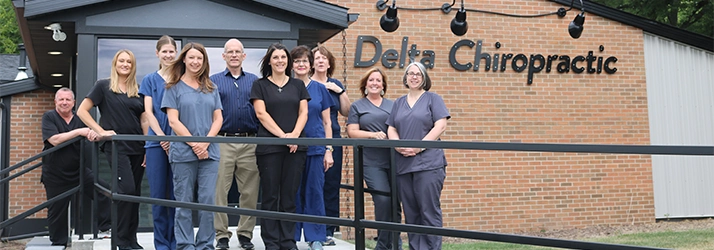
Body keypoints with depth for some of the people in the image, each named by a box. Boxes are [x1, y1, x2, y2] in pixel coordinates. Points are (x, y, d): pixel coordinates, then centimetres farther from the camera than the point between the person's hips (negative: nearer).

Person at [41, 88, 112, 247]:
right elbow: (55, 140, -20)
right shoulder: (49, 117, -5)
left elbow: (92, 135, 1)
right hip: (55, 175, -3)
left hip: (79, 171, 3)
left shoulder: (80, 118, 8)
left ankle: (104, 228, -4)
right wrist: (79, 131, -25)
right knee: (57, 212, 5)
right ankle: (58, 244, 21)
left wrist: (94, 135, -24)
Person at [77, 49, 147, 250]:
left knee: (135, 193, 6)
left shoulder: (138, 90, 12)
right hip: (116, 146, -5)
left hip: (137, 147, 5)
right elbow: (81, 111, 0)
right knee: (127, 189, -14)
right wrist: (101, 131, -10)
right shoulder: (103, 86, 0)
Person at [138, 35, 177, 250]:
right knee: (158, 195, 2)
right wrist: (163, 137, -11)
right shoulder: (150, 80, 8)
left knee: (176, 195, 2)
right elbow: (148, 112, 1)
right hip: (156, 142, 0)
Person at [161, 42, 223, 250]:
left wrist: (205, 142, -8)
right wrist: (194, 144, -12)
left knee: (208, 202, 1)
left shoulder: (211, 88, 13)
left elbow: (218, 118, 8)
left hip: (209, 152, 3)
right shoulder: (174, 87, 3)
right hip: (183, 153, -3)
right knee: (184, 203, 2)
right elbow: (173, 121, -4)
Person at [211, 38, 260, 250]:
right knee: (219, 191, -2)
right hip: (222, 142, -1)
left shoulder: (255, 81, 13)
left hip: (250, 143, 1)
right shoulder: (214, 81, 9)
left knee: (249, 192, 4)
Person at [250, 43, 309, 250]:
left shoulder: (298, 85, 14)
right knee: (270, 196, 0)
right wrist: (282, 135, -13)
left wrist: (295, 134, -10)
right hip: (269, 146, -2)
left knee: (289, 196, 4)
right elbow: (261, 113, -3)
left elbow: (303, 112, 8)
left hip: (296, 146, 2)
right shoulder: (260, 85, 6)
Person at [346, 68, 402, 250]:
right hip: (372, 162, -3)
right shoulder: (357, 106, 10)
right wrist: (373, 134, -16)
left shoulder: (392, 105, 17)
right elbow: (352, 132, 0)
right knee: (383, 201, -13)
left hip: (394, 159, 3)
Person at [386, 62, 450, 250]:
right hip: (403, 164, 5)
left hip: (428, 163, -5)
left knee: (429, 211, -7)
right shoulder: (398, 103, 19)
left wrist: (418, 147, -14)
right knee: (410, 213, 7)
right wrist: (398, 146, -7)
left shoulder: (433, 99, 5)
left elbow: (440, 126, -6)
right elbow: (391, 130, 15)